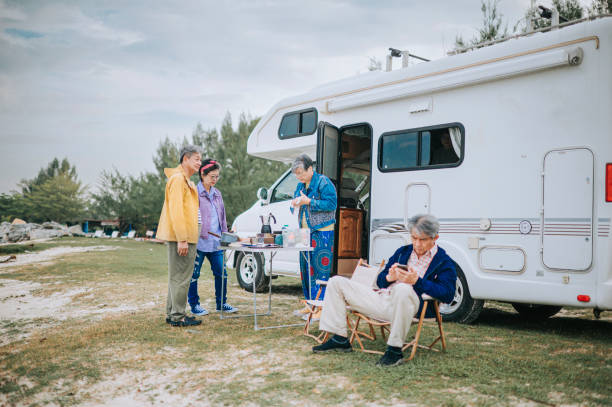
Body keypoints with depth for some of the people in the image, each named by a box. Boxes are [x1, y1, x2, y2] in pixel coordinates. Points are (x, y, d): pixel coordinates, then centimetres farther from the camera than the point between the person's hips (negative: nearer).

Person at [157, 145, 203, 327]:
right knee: (180, 278, -6)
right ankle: (177, 316, 0)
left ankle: (172, 313, 22)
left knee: (177, 276, 15)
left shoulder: (186, 180, 21)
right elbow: (175, 211, -20)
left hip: (185, 237, 11)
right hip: (181, 238, -11)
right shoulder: (178, 179, -13)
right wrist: (182, 239, -23)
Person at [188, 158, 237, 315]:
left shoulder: (217, 194, 16)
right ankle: (194, 305, 15)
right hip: (199, 241, -6)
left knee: (221, 273, 8)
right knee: (194, 274, 3)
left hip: (215, 242, 6)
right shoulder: (194, 192, -6)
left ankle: (221, 303, 20)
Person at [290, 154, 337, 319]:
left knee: (320, 270, -9)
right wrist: (295, 204, -1)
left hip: (322, 233, -8)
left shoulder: (323, 182, -8)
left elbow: (331, 203, -17)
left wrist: (309, 202, -19)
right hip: (305, 233, 8)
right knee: (305, 268, 10)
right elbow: (295, 206, 23)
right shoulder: (300, 185, 15)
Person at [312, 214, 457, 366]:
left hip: (413, 304, -7)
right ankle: (339, 339, 2)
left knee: (402, 289, -44)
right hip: (381, 299, 7)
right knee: (337, 282, 6)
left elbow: (447, 295, -12)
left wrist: (417, 281, -20)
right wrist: (389, 278, -4)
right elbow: (380, 281, 21)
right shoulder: (403, 251, 21)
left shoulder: (444, 262, 4)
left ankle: (395, 350, -29)